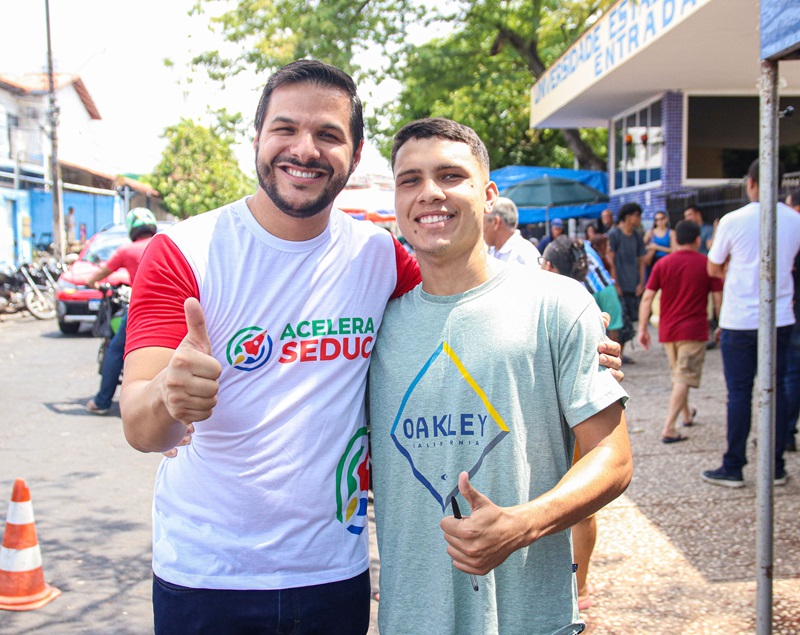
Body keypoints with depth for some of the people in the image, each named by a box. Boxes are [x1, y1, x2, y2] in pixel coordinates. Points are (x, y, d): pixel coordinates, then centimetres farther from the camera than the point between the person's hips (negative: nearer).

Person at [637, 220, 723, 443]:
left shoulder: (662, 264, 1)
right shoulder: (706, 264, -4)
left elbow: (647, 298, -3)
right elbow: (718, 299, -4)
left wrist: (643, 328, 1)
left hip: (667, 330, 4)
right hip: (694, 330, -4)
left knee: (677, 375, 22)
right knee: (684, 379, -5)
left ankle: (687, 415, 41)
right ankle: (668, 429, -15)